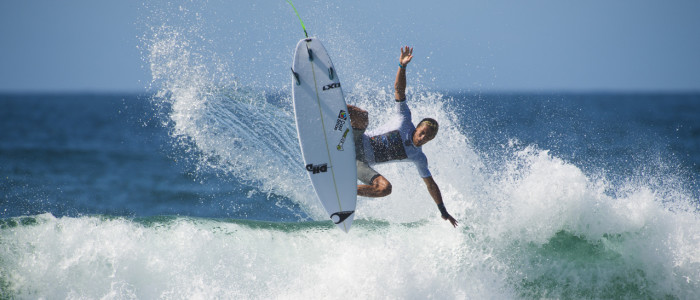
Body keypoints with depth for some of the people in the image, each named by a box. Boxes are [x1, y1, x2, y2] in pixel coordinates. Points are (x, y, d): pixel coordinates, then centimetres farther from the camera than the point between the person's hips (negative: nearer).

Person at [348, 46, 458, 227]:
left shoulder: (418, 158, 5)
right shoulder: (406, 124, -2)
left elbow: (431, 185, 12)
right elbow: (399, 90, -7)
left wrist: (443, 211, 8)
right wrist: (402, 66, -21)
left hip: (362, 164, 4)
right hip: (357, 145, -4)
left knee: (385, 188, -25)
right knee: (361, 116, -32)